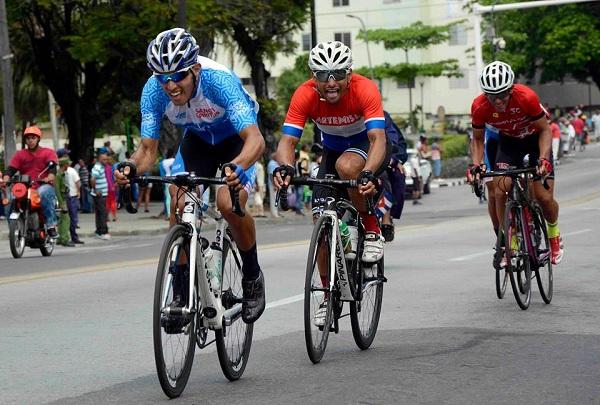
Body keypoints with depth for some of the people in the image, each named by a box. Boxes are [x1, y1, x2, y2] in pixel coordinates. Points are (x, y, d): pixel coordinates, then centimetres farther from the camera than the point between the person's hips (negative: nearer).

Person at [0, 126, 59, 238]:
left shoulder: (48, 152, 9)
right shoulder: (20, 155, 17)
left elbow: (52, 166, -8)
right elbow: (11, 169, 5)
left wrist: (50, 177, -31)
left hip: (44, 186, -3)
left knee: (44, 193, -39)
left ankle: (51, 226, -38)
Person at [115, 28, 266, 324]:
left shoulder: (219, 80, -38)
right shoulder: (153, 90, -26)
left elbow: (255, 139, -46)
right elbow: (148, 148, -21)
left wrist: (236, 167, -67)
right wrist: (130, 166, -44)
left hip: (236, 138, -4)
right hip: (197, 139, 4)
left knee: (229, 205, -26)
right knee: (179, 203, -18)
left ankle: (252, 277, -1)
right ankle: (181, 291, -3)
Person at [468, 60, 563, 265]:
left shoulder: (526, 97, -35)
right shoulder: (479, 107, -27)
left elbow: (544, 129, -21)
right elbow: (478, 139, -8)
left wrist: (543, 158, -34)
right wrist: (476, 165, -24)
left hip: (535, 138, -2)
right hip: (509, 142, 2)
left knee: (544, 197, -13)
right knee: (500, 192, -18)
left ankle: (553, 232, 19)